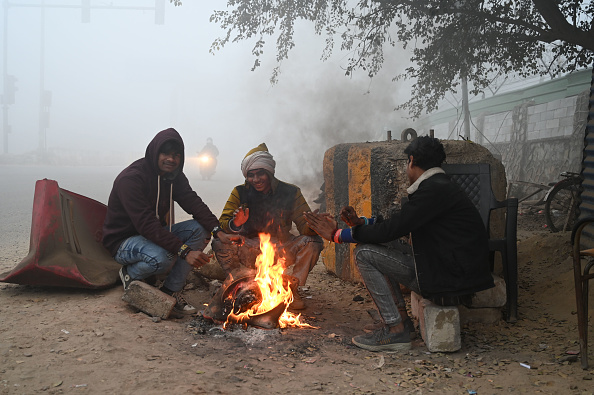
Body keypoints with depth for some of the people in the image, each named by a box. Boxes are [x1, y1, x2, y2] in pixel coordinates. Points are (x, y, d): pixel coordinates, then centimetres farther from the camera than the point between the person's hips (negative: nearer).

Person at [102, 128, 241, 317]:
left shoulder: (174, 176, 0)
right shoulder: (130, 179, -25)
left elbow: (194, 203, -9)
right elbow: (146, 224, -33)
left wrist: (218, 231, -28)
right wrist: (184, 251, -40)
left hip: (156, 235, 8)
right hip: (123, 241, -8)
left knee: (199, 229, -15)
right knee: (162, 257, -39)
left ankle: (171, 291, -10)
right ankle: (131, 274, -2)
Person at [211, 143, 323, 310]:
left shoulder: (290, 192, -4)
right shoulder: (240, 193, -2)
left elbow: (304, 225, -7)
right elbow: (222, 223, -8)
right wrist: (235, 224, -32)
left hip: (281, 250, 0)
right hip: (249, 251, 0)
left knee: (313, 243, -24)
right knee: (220, 243, -27)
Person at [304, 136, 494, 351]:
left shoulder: (434, 190, -19)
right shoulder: (439, 185, 12)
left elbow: (390, 230, -20)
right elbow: (396, 223, 17)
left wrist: (336, 234, -11)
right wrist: (360, 222, 7)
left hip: (452, 281, -10)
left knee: (364, 253, -10)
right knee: (382, 245, 17)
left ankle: (396, 331, -5)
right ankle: (401, 315, 16)